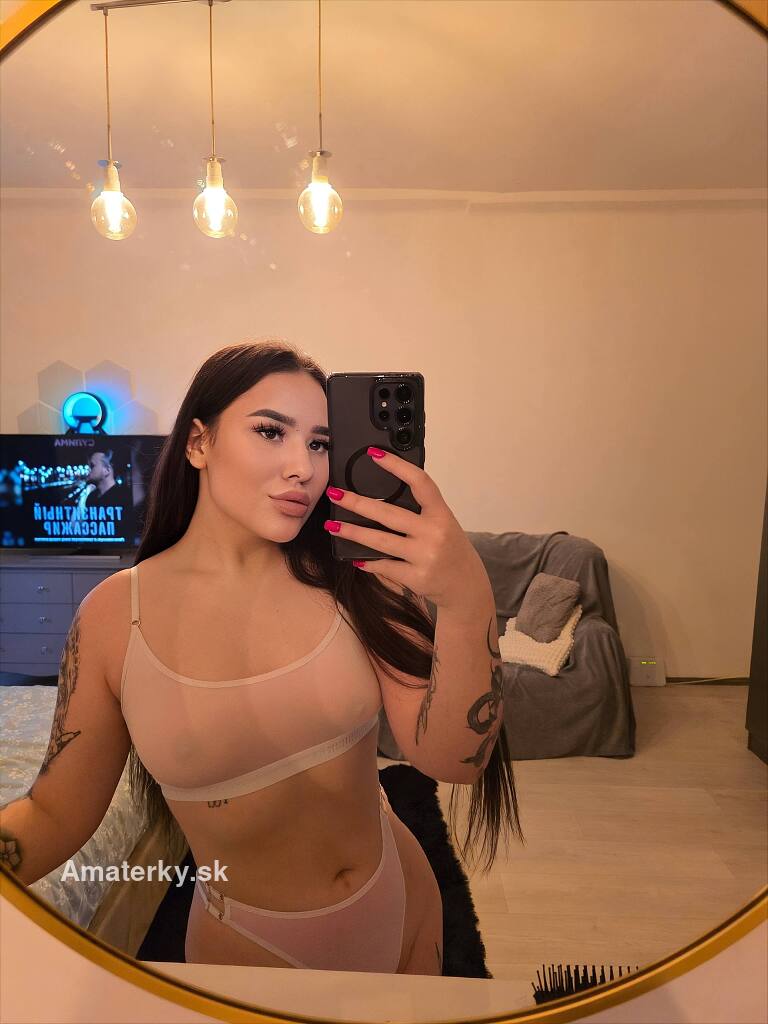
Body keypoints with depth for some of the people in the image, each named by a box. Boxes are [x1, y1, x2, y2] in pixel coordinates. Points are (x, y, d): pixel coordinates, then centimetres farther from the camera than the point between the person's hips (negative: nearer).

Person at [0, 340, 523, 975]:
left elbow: (452, 760, -22)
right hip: (248, 945, -2)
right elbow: (57, 814, -7)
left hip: (403, 904, 3)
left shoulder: (348, 577, -16)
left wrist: (467, 602, -38)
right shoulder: (115, 614, -16)